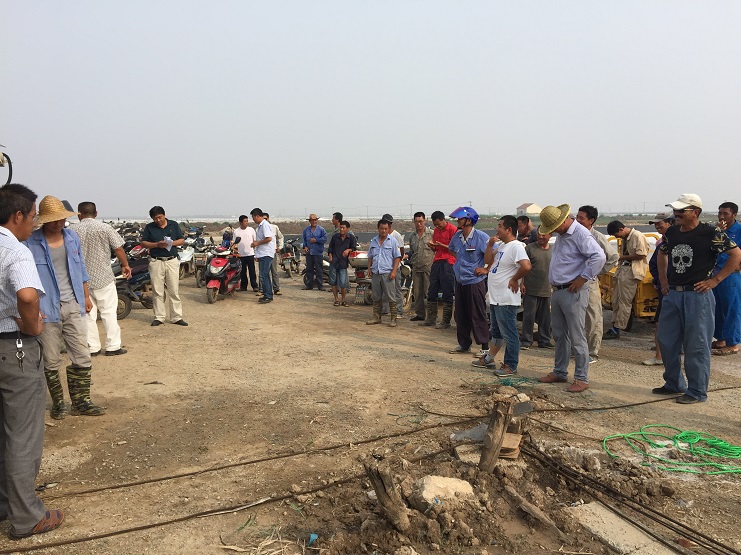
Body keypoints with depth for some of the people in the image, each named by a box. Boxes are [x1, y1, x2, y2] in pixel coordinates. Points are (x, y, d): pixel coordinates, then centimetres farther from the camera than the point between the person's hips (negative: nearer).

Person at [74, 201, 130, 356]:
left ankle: (92, 347, 14)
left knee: (87, 314, 9)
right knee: (109, 312, 4)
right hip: (103, 278, -3)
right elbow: (118, 249, -5)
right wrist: (125, 265, 10)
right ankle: (113, 346, 6)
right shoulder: (105, 228, -7)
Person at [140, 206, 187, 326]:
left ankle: (177, 317, 7)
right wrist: (157, 244, -12)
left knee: (174, 290, 1)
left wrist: (172, 243, -11)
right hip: (156, 262, 0)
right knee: (157, 291, 2)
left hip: (172, 261, 0)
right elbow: (143, 243, 4)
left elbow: (182, 240, 9)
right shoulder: (149, 227, 6)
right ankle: (159, 317, 11)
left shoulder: (174, 225, 8)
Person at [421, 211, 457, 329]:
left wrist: (441, 245, -18)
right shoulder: (436, 230, 17)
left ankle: (446, 322, 2)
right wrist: (431, 246, 0)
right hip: (436, 262, 8)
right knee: (431, 292, 9)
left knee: (447, 294, -3)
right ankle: (430, 319, 17)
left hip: (448, 263, -8)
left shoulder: (452, 229, -7)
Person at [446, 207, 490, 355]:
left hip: (475, 281, -7)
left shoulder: (481, 237, -14)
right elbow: (452, 249, 28)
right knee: (460, 315, 12)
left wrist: (486, 269, -12)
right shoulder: (457, 236, 7)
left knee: (477, 316, -1)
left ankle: (485, 346, 9)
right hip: (460, 280, 7)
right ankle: (464, 344, 25)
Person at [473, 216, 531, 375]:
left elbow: (527, 266, -31)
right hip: (495, 297, 10)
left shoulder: (516, 247, -18)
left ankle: (511, 366, 10)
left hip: (507, 300, -10)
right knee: (496, 332, 22)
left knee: (509, 334, 1)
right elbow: (487, 261, 14)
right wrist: (490, 245, 1)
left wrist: (514, 280, -18)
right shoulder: (501, 245, 12)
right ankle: (488, 359, 34)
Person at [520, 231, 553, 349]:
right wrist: (521, 283, -10)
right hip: (531, 290, -4)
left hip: (547, 291, 4)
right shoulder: (530, 248, -2)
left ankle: (544, 341, 21)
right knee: (529, 316, -1)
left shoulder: (553, 250, 11)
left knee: (545, 318, 10)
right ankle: (526, 341, 8)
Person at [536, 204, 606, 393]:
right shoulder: (561, 234, 13)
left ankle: (582, 378, 6)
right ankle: (560, 372, 27)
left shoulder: (581, 234, -16)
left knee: (577, 337, -3)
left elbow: (599, 257, -27)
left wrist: (582, 278, -21)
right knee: (559, 335, 16)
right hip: (557, 291, 9)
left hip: (573, 293, -9)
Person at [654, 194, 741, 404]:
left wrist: (715, 280, -11)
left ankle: (697, 391, 12)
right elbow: (662, 253, 26)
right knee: (666, 341, 12)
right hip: (672, 294, 7)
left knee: (696, 345, 0)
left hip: (697, 295, -7)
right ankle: (674, 384, 28)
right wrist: (663, 279, 15)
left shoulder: (710, 233, -10)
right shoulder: (671, 232, 7)